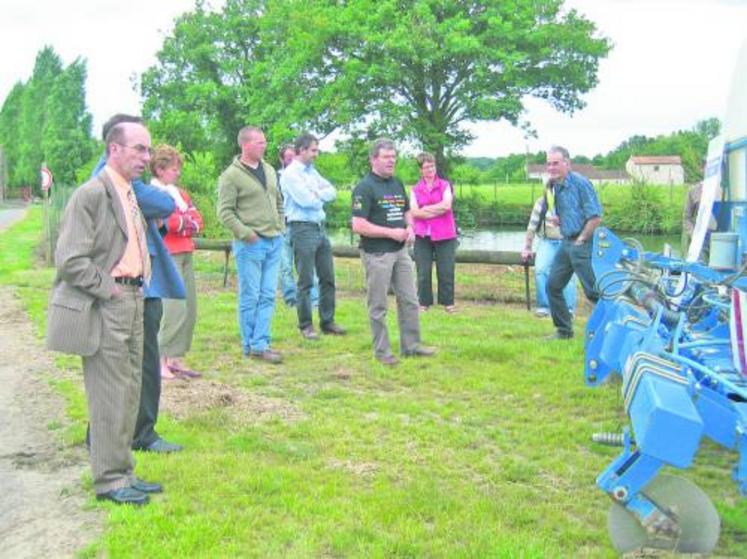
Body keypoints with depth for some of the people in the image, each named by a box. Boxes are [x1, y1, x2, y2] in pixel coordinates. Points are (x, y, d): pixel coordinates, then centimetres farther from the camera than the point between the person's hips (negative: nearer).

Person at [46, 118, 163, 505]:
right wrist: (107, 288, -14)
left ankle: (123, 473, 26)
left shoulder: (131, 194, 15)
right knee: (110, 394, -3)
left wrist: (136, 290, 13)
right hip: (105, 308, -9)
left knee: (129, 391, 15)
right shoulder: (92, 194, -13)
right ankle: (109, 480, 9)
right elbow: (70, 259, -18)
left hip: (132, 303, 9)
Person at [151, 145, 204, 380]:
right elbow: (164, 221, -18)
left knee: (190, 310, 5)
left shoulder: (180, 193, 21)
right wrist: (186, 221, -1)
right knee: (175, 309, -14)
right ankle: (161, 361, -7)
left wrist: (179, 222, -6)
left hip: (185, 255, 8)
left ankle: (175, 359, 12)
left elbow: (197, 221, 13)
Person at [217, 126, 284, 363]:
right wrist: (247, 234, -16)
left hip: (274, 242, 7)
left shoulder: (269, 170, 13)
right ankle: (251, 346, 10)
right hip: (250, 245, -7)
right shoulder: (232, 175, -9)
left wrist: (280, 227, 12)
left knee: (268, 296, 6)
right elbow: (225, 211, -12)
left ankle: (260, 344, 12)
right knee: (250, 297, 1)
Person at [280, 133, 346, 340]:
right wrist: (321, 197, 0)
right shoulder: (290, 173, -9)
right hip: (302, 228, -8)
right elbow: (307, 200, -19)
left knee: (328, 277, 10)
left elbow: (332, 191, 9)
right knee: (306, 281, -2)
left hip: (320, 228, 8)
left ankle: (327, 321, 20)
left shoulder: (312, 171, 16)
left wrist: (316, 194, -8)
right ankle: (306, 325, 7)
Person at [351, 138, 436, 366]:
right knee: (378, 306, 3)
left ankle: (411, 344, 23)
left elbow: (406, 211, 25)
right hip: (376, 254, -8)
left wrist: (409, 227, 3)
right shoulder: (365, 187, -12)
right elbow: (358, 226, -19)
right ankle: (382, 351, 13)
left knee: (409, 301, 12)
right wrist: (391, 232, -18)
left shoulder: (397, 183, 12)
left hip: (400, 251, 8)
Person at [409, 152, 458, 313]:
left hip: (444, 235, -1)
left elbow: (446, 205, -10)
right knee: (423, 272, 3)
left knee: (446, 270, 2)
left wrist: (425, 209, -7)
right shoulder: (415, 189, 8)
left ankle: (448, 302, 12)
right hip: (422, 235, 1)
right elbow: (414, 212, -5)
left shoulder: (445, 185, 6)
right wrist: (438, 210, -12)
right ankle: (424, 302, 14)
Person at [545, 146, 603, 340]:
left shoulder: (580, 183, -14)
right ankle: (564, 330, 20)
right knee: (553, 285, 10)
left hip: (582, 244, -9)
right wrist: (553, 218, 2)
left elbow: (596, 216, -18)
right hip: (566, 243, 9)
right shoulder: (553, 187, 10)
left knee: (593, 291, -6)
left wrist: (581, 240, -13)